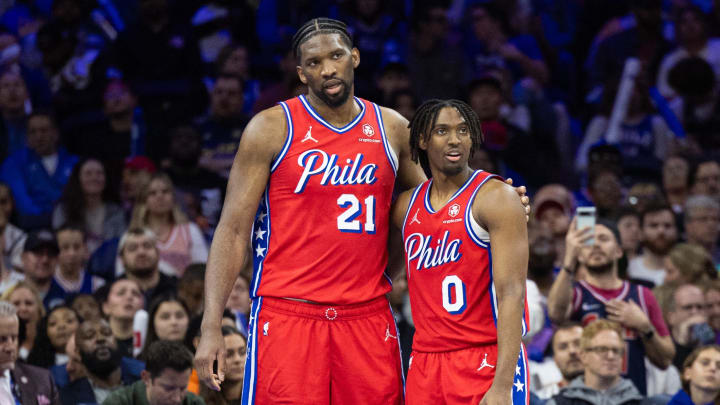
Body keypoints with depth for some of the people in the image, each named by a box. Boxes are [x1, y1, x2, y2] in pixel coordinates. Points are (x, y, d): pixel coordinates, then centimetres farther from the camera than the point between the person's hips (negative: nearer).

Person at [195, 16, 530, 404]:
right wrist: (211, 327, -11)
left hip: (368, 315, 3)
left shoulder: (392, 129, 9)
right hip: (287, 312, -3)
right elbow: (233, 229, -3)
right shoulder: (271, 128, -2)